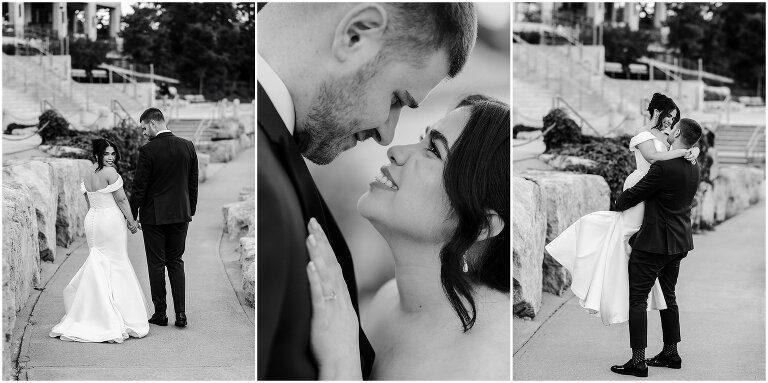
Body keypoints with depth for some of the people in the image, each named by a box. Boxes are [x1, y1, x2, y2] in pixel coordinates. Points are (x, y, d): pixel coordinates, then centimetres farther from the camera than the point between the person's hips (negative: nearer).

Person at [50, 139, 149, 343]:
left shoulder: (87, 176, 8)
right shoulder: (110, 172, -15)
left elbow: (90, 204, 14)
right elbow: (121, 199, -12)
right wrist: (131, 220, -1)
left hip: (92, 219, 7)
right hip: (111, 219, -7)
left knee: (100, 264, 15)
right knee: (116, 264, 2)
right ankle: (122, 317, 8)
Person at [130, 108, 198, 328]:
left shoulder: (148, 150, -14)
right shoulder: (187, 147, 1)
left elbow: (139, 187, -11)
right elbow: (193, 184, 8)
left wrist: (132, 214, -1)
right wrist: (190, 210, 17)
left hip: (154, 215, -4)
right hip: (180, 215, 4)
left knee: (156, 265, 5)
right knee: (176, 262, 12)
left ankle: (160, 314, 11)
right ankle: (180, 313, 4)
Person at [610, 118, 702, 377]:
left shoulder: (664, 167, -22)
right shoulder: (694, 169, 6)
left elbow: (634, 195, -15)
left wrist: (618, 205, 7)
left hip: (654, 242, -9)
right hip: (679, 242, 9)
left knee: (637, 299, -4)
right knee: (668, 297, 19)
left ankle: (638, 361, -6)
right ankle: (671, 354, 25)